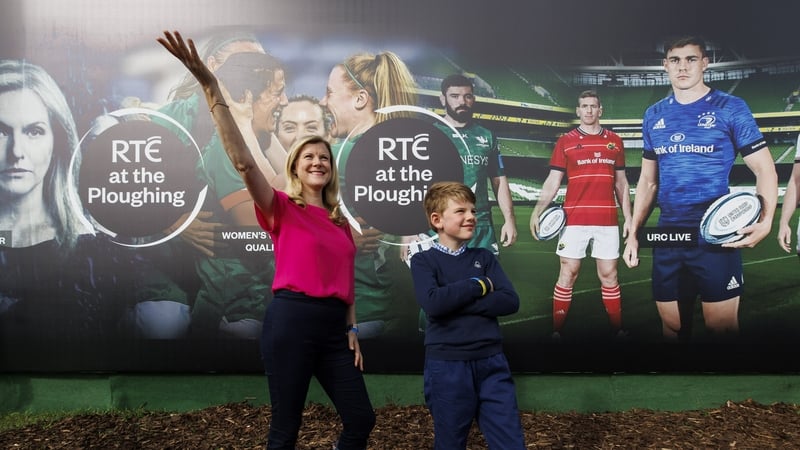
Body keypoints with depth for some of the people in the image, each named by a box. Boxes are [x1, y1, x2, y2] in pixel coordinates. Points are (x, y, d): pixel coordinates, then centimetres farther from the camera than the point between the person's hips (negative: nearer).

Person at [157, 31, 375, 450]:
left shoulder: (339, 222, 16)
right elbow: (243, 162, -15)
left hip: (334, 326, 6)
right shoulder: (283, 209, -1)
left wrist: (352, 330, 10)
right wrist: (212, 89, -24)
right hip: (292, 321, -6)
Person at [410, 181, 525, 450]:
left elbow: (510, 301, -4)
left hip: (492, 363, 3)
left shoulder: (485, 257, 10)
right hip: (447, 367, -2)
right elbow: (432, 303, -18)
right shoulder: (424, 260, 1)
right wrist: (479, 286, -8)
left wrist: (456, 302, -13)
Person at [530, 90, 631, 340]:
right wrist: (537, 211, -13)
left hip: (607, 220, 2)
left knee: (609, 274, 6)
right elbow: (552, 182, 0)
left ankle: (618, 329, 16)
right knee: (568, 273, 0)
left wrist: (628, 217, 9)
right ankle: (557, 330, 7)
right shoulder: (565, 141, 3)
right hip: (574, 219, -2)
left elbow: (621, 183, 15)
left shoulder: (614, 141, 11)